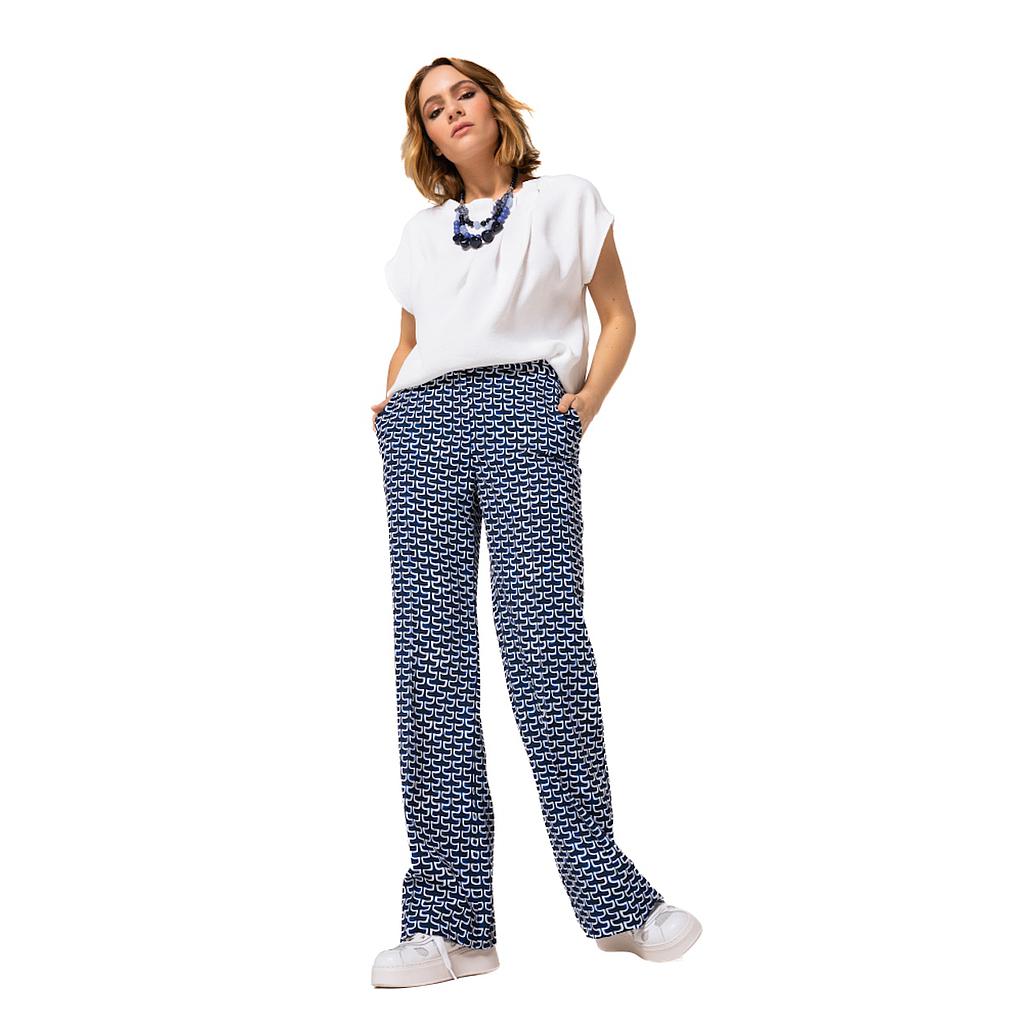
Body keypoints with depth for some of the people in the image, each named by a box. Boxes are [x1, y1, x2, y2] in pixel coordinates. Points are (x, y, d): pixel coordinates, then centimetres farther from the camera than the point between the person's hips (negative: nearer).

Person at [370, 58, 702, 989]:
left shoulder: (566, 200, 17)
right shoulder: (423, 230, 26)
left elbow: (618, 317, 14)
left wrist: (591, 397, -3)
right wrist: (390, 401, 11)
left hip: (523, 406, -3)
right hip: (424, 423, 3)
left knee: (542, 634, -16)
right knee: (429, 650, -7)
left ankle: (609, 893, -7)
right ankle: (450, 922, -7)